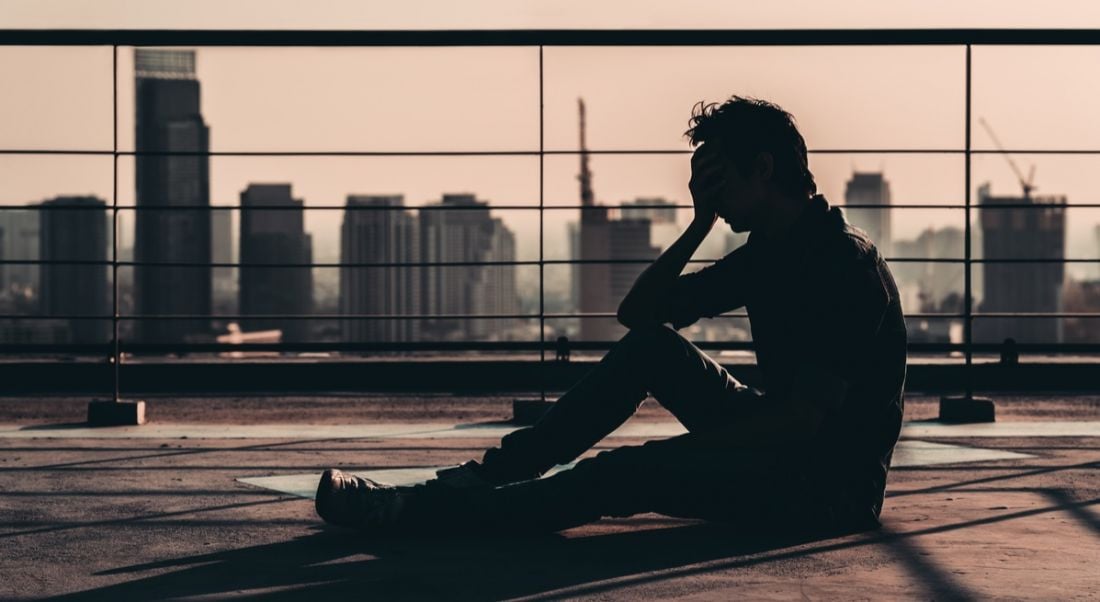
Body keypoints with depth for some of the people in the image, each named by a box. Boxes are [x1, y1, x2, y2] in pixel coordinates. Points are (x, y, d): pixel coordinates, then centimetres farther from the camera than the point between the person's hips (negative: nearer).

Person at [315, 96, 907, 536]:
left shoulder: (847, 263, -19)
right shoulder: (767, 253, 11)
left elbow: (805, 418, -25)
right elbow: (638, 312, 13)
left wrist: (683, 449, -20)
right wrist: (700, 225, 2)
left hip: (832, 484, -9)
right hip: (780, 448, 9)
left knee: (626, 475, -24)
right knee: (649, 346, -1)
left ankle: (415, 511, -20)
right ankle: (489, 473, -3)